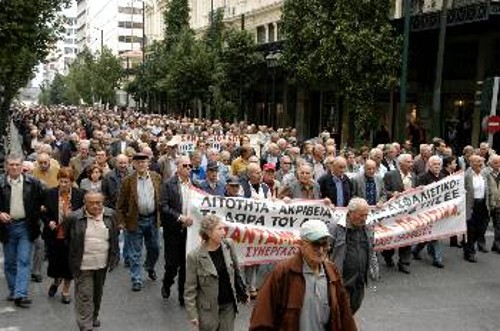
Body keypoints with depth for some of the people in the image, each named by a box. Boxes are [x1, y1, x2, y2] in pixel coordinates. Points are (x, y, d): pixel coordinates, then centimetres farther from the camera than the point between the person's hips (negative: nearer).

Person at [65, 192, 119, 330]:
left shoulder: (110, 215, -1)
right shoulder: (74, 218, -12)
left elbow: (115, 238, 10)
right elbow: (67, 237, 4)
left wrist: (113, 258, 7)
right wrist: (74, 254, 7)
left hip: (102, 264, 4)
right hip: (83, 265, -4)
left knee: (98, 293, 19)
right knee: (84, 295, -2)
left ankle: (94, 317, 38)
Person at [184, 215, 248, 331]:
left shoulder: (228, 245, -7)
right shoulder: (195, 256, -19)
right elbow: (190, 288, -12)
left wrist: (243, 293, 14)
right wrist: (192, 313, -11)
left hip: (229, 305, 4)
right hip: (208, 308, -3)